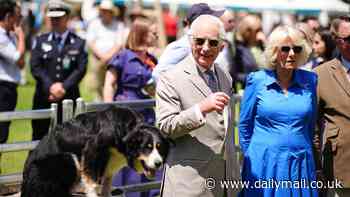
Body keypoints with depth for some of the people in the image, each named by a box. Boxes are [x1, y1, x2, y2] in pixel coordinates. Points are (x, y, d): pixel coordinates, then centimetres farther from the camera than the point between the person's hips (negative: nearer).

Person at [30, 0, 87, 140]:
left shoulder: (79, 43, 9)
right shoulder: (40, 41, 11)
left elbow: (81, 69, -2)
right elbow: (35, 67, 0)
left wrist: (63, 87, -14)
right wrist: (51, 87, -13)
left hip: (69, 98, -1)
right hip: (44, 98, 1)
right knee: (39, 138, 1)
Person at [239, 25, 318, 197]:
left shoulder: (310, 81, 5)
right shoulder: (257, 80, -1)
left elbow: (311, 125, 14)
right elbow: (244, 124, 7)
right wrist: (251, 156, 10)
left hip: (300, 167, 2)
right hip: (263, 165, -2)